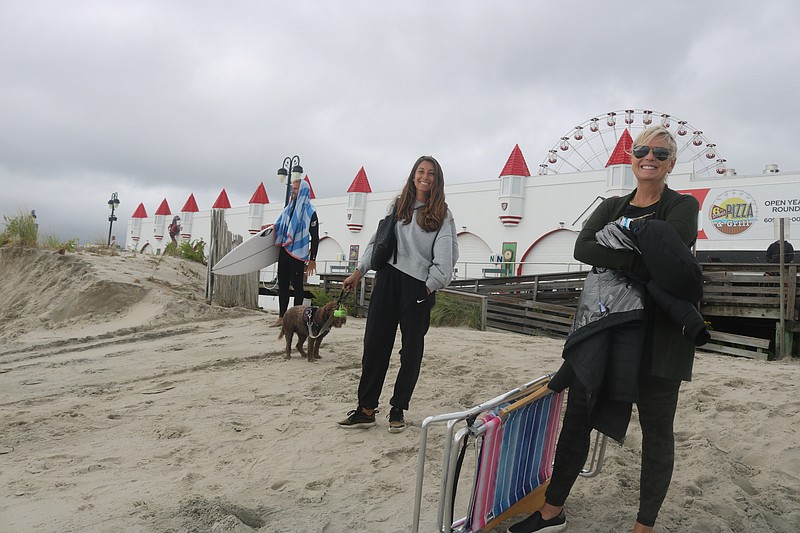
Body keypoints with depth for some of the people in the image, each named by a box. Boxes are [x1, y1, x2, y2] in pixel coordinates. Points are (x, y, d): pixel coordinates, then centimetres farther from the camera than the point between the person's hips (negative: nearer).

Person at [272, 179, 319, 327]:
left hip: (298, 253, -6)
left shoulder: (310, 212, -5)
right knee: (282, 284, 6)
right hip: (284, 252, 6)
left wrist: (312, 259, -12)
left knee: (297, 284, -1)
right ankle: (281, 317, 12)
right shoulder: (288, 209, 14)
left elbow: (315, 237, -7)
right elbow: (280, 226, 27)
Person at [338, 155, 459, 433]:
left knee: (411, 350, 6)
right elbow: (379, 240, 13)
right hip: (388, 280, 3)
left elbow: (446, 254, -4)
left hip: (418, 286, -2)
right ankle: (366, 409, 10)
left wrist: (431, 285, -10)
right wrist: (359, 272, 10)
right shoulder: (397, 205, 12)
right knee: (375, 344, 2)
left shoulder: (442, 214, 2)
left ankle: (398, 409, 20)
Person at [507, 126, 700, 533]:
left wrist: (628, 230, -7)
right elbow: (583, 247, -7)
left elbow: (671, 242, -22)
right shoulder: (612, 207, 13)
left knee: (656, 428, 5)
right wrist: (639, 263, -19)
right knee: (576, 416, 8)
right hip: (602, 326, 4)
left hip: (658, 333, -4)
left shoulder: (682, 206, 3)